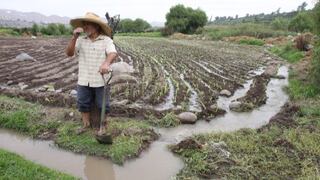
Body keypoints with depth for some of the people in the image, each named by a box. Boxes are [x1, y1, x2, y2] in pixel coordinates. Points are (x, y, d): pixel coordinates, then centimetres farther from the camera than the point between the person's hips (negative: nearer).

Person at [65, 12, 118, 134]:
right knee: (83, 103, 15)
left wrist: (106, 63, -45)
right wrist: (75, 37, -17)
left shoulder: (106, 40, -8)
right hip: (84, 80, 4)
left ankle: (103, 125, 30)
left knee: (103, 105, 9)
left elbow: (113, 53, -24)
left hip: (100, 80, -3)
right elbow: (69, 53, -5)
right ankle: (86, 124, 35)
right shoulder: (81, 40, 2)